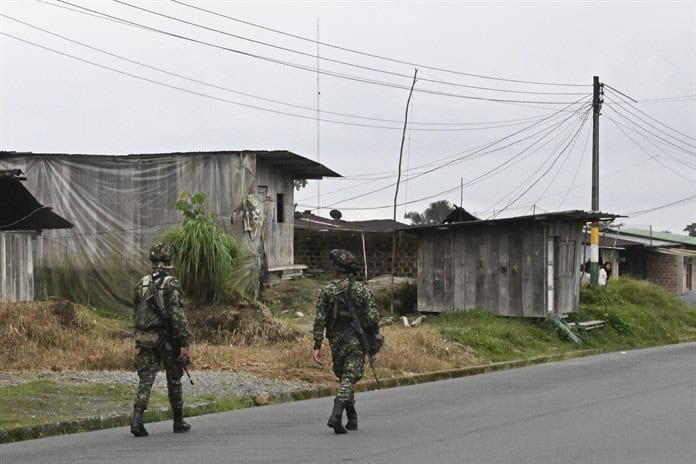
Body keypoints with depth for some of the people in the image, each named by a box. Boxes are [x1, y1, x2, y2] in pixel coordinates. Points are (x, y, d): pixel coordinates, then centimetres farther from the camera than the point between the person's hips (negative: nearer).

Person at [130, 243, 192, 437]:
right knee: (174, 380, 11)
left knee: (145, 379, 0)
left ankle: (137, 419, -17)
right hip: (167, 340, -4)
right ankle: (178, 422, 21)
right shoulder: (171, 285, -13)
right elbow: (177, 316, -19)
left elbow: (136, 314, 14)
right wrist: (184, 343, -18)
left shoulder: (141, 284, 7)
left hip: (144, 339, 4)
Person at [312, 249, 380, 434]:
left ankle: (352, 418, 26)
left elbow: (319, 319, -4)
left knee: (343, 378, 19)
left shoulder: (328, 291, -1)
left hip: (336, 342, 3)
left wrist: (317, 345, -1)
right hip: (356, 342, -3)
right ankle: (336, 416, -22)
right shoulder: (362, 291, -6)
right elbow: (372, 319, -9)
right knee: (349, 379, -4)